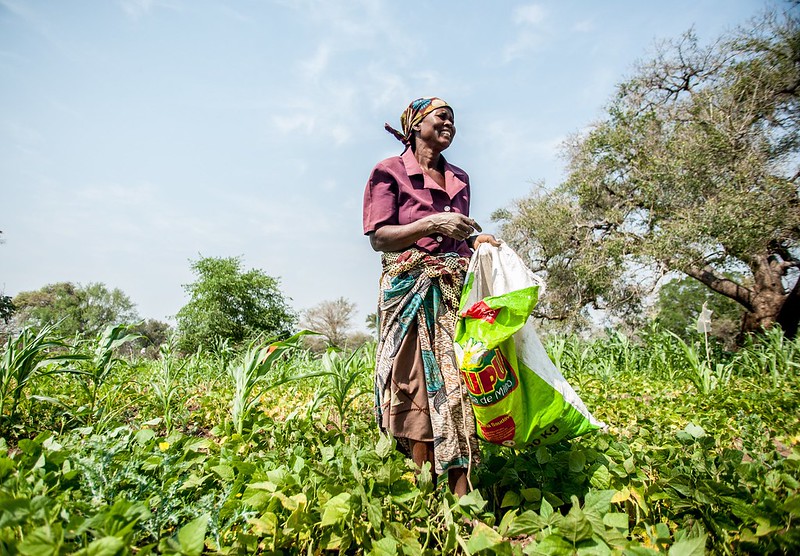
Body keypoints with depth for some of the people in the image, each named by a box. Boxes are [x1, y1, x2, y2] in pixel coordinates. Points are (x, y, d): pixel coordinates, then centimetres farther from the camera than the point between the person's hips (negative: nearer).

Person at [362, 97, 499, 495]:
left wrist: (476, 241, 5)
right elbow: (378, 237, -4)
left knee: (458, 383, -2)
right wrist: (432, 224, -14)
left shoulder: (459, 179, 22)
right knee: (419, 386, -7)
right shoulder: (389, 171, 5)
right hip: (410, 291, -5)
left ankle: (463, 499, 3)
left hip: (457, 292, 5)